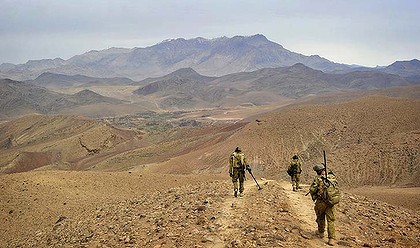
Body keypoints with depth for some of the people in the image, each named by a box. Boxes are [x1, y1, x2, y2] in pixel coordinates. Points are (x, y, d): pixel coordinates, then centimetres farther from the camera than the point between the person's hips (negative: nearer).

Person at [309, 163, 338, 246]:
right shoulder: (332, 177, 1)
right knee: (330, 220, 5)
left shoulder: (318, 179, -11)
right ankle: (332, 238, -3)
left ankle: (321, 232, 38)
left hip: (321, 202, -3)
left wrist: (314, 197, 8)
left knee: (320, 218, 21)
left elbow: (312, 190, -12)